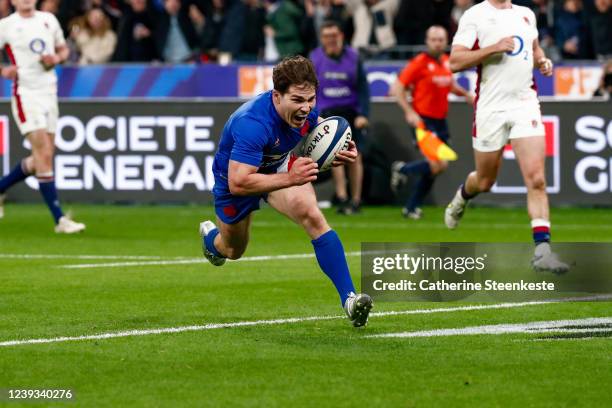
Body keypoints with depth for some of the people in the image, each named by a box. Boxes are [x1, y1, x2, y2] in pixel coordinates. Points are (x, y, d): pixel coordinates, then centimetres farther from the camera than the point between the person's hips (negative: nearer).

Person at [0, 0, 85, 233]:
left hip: (49, 92, 6)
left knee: (42, 158, 9)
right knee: (44, 155, -14)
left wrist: (55, 59, -1)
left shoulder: (49, 20, 10)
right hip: (25, 94, -6)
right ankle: (59, 220, -15)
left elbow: (63, 49, 21)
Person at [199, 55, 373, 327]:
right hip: (234, 175, -4)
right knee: (233, 251, 21)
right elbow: (237, 183, -45)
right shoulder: (252, 124, -44)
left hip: (280, 166, 4)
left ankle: (348, 298, -28)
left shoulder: (304, 108, -23)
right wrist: (290, 179, -54)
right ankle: (210, 236, 61)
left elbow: (317, 125, 4)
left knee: (311, 215, -25)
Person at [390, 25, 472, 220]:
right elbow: (397, 88, -11)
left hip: (440, 121, 7)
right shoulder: (420, 63, -11)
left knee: (433, 169, 9)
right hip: (423, 120, -7)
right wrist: (409, 112, -21)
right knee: (439, 164, -19)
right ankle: (402, 169, 7)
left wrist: (465, 93, 7)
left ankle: (412, 207, 23)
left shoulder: (446, 62, 9)